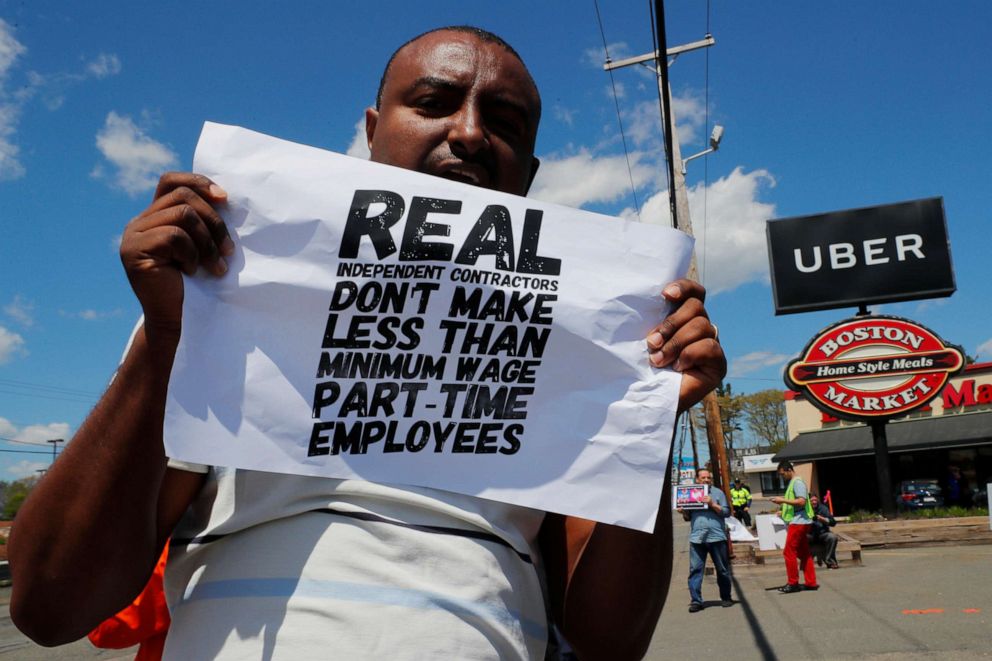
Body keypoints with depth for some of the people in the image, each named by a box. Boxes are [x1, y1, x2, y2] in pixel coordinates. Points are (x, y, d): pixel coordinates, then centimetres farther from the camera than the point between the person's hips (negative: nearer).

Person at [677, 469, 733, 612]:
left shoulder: (718, 493, 8)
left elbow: (726, 512, 0)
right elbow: (688, 517, 20)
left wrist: (712, 504, -13)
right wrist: (683, 512, -2)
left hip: (716, 536, -1)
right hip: (696, 538, 1)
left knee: (722, 570, 8)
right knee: (695, 570, -4)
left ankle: (726, 598, 22)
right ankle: (696, 601, -2)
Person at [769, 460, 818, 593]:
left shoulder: (797, 482, -13)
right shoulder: (793, 482, 16)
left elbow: (801, 501, -23)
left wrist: (783, 500, -20)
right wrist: (782, 501, 11)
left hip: (799, 521, -10)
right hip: (799, 521, 10)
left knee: (789, 552, -5)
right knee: (804, 553, 11)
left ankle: (793, 583, 1)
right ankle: (811, 582, 15)